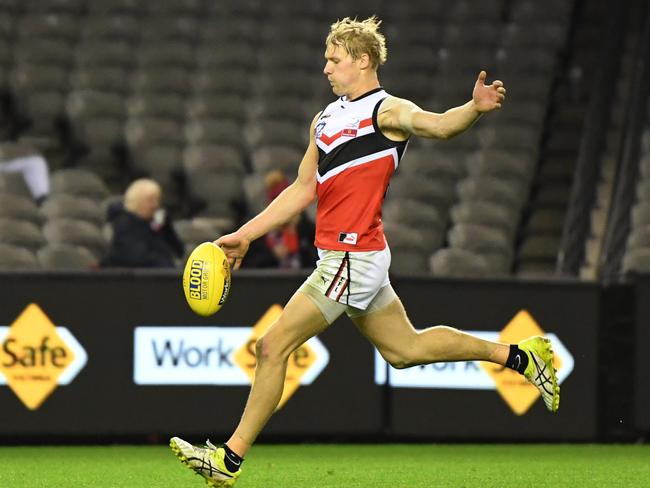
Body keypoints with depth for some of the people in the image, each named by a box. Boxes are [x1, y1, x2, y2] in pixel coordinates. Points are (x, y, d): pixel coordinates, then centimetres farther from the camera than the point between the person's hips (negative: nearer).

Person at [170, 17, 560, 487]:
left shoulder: (388, 111, -8)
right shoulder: (325, 119, 17)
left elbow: (438, 125, -27)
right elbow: (302, 191, 23)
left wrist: (475, 108, -48)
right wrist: (245, 235, 20)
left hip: (353, 258, -9)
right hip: (343, 257, 9)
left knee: (273, 346, -9)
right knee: (406, 348, 17)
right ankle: (518, 355, 26)